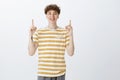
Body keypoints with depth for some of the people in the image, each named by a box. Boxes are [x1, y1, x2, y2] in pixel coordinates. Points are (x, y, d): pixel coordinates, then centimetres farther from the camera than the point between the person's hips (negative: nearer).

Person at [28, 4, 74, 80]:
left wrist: (71, 35, -13)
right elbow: (31, 53, -3)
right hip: (43, 74, 0)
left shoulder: (64, 32, 0)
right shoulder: (39, 32, 0)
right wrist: (31, 36, -14)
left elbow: (70, 53, -4)